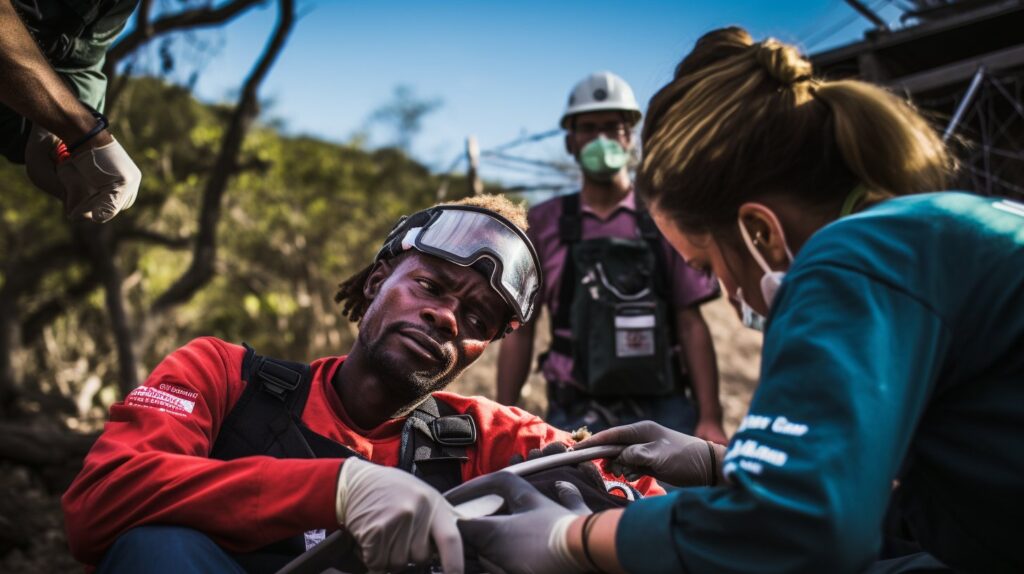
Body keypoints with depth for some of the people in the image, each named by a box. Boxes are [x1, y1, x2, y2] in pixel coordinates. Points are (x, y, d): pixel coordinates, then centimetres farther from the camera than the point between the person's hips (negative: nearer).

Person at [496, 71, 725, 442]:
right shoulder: (543, 224, 6)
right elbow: (520, 330, 7)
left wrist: (710, 418, -6)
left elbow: (691, 324, 2)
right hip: (577, 415, 0)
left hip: (663, 411, 0)